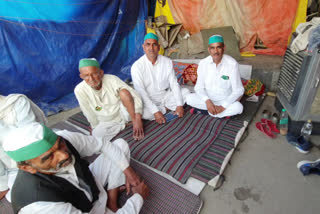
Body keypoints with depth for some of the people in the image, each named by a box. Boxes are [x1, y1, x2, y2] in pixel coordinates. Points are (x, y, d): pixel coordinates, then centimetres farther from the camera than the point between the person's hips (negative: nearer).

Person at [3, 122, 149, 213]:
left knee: (121, 144, 1)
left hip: (92, 185, 5)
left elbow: (102, 144, -9)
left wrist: (128, 171, -10)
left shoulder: (64, 138, -29)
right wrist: (138, 197, -19)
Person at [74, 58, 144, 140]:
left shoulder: (112, 79, -21)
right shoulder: (79, 90, -16)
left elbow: (136, 96, -23)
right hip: (107, 123, 3)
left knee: (124, 92, -28)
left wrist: (138, 120, -33)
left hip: (123, 112, -2)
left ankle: (134, 122, -13)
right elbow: (90, 114, -4)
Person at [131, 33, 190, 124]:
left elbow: (174, 84, -4)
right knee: (142, 112, -33)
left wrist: (179, 105, -15)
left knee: (186, 91, -12)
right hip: (148, 100, -2)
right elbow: (141, 92, -20)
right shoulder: (137, 66, -15)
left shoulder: (167, 61, -4)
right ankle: (167, 108, -7)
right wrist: (155, 111, -29)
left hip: (166, 96, 3)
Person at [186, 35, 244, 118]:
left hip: (225, 100, -2)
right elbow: (199, 87, -8)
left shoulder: (232, 64, -16)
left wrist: (223, 107, -23)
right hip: (208, 98, 2)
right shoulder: (203, 63, -9)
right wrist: (207, 101, -26)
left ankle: (204, 110, -13)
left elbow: (238, 90, -14)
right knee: (189, 98, -23)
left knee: (238, 107, -30)